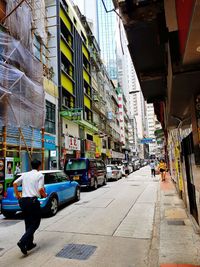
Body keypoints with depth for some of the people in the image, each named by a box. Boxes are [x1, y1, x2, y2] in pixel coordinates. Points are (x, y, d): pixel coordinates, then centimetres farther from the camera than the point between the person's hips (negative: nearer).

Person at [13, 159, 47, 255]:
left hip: (23, 200, 6)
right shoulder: (40, 175, -5)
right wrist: (44, 195, 6)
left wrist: (17, 195, 13)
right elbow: (40, 189, -13)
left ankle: (29, 244, 25)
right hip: (33, 200, -6)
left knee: (28, 223, 18)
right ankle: (22, 242, -9)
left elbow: (15, 183, 3)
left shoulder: (25, 174, 11)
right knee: (35, 223, 5)